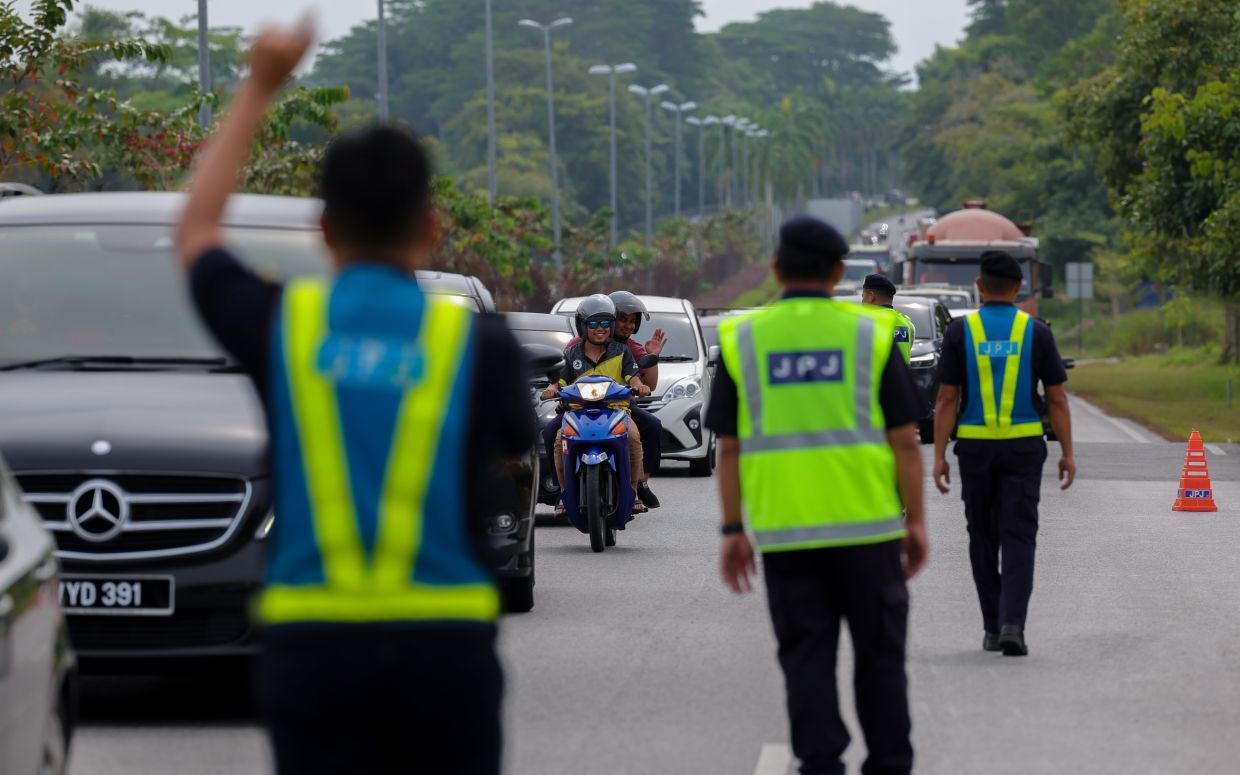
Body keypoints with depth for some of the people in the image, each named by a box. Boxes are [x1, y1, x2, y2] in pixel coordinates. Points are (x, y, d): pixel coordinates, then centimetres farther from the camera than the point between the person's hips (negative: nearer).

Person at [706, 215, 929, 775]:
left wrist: (733, 531, 8)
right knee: (879, 655, 10)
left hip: (785, 533, 1)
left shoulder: (742, 339, 3)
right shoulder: (870, 334, 0)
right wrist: (916, 521, 5)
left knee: (806, 658, 6)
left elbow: (729, 447, 3)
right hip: (867, 523, -1)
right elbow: (905, 439, -2)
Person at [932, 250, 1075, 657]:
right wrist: (1067, 453, 5)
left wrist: (939, 456, -2)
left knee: (983, 538, 13)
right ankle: (1012, 624, -18)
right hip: (1023, 447, -1)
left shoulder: (960, 331, -3)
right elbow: (1057, 398, -1)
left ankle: (992, 628, 17)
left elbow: (947, 398, -5)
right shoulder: (1036, 332, -1)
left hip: (975, 447, 1)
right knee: (1018, 537, -2)